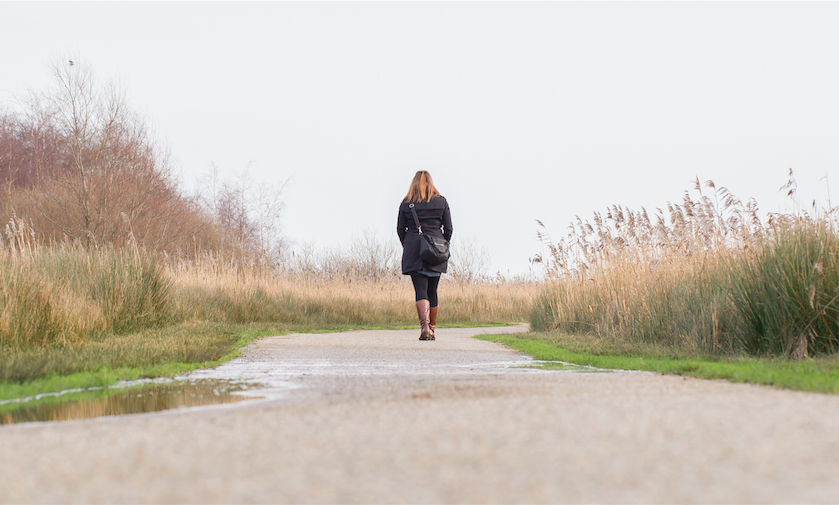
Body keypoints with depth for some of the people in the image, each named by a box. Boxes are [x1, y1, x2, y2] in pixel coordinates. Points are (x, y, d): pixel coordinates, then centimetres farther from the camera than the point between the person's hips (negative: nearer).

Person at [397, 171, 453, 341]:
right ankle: (432, 328, 16)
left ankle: (424, 325, -26)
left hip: (414, 250, -1)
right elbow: (448, 228, 5)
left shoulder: (406, 203, 4)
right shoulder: (441, 201, 6)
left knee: (421, 290, -7)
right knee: (432, 291, 12)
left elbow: (400, 229, 5)